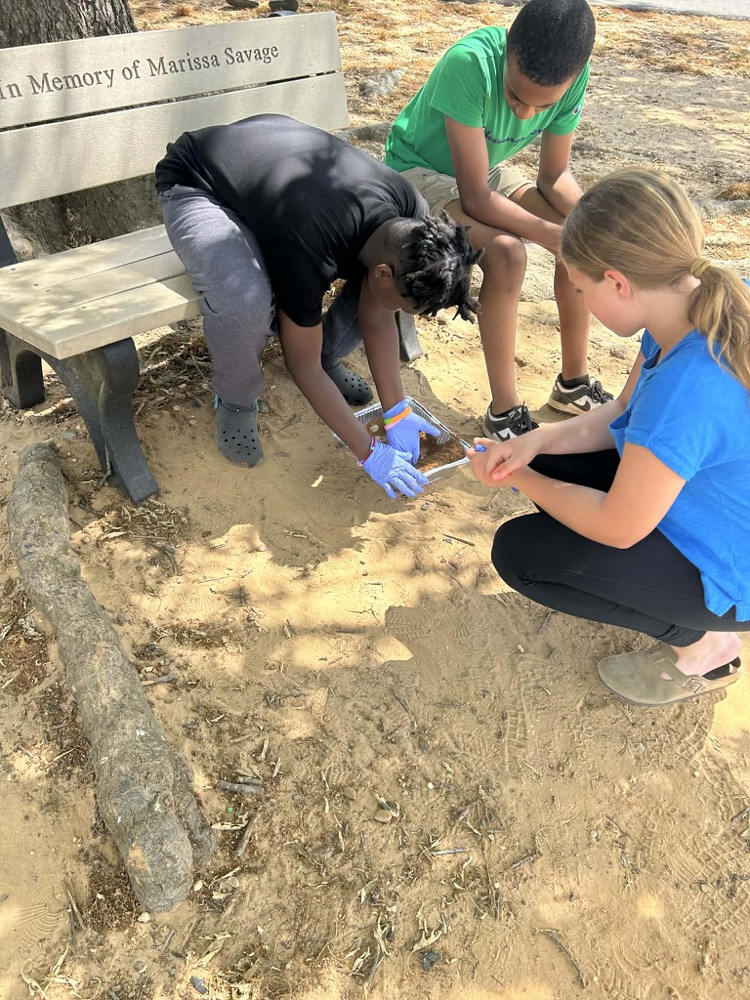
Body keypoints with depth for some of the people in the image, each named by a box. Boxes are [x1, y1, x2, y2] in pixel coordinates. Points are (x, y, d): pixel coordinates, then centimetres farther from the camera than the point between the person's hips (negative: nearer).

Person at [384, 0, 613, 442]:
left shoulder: (572, 76, -18)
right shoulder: (471, 63, -34)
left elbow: (554, 176, -6)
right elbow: (476, 198, -32)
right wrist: (553, 234, -33)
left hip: (487, 168, 6)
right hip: (420, 170, -6)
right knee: (506, 252, -31)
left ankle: (575, 382, 7)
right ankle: (505, 412, -17)